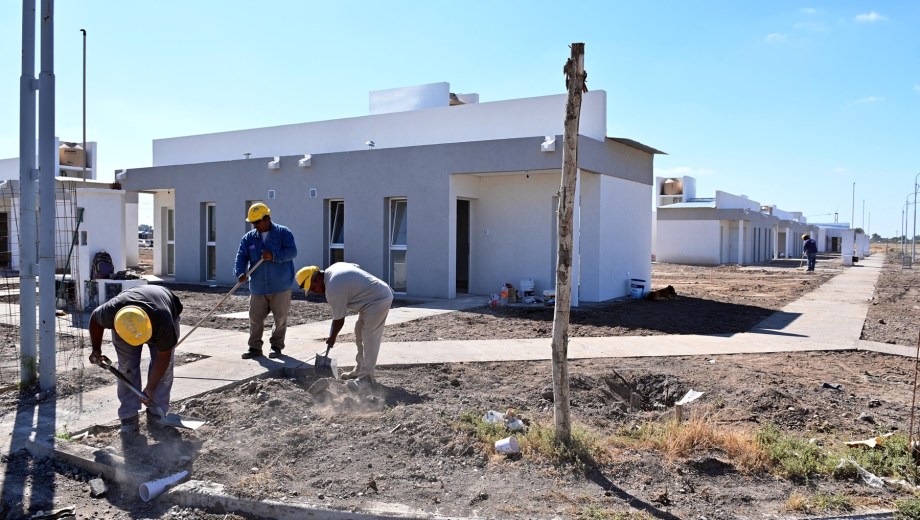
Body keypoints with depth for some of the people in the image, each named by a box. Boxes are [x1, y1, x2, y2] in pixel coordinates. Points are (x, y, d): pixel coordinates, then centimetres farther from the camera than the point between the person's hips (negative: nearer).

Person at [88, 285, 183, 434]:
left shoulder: (163, 321, -45)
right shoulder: (110, 313, -40)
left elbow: (163, 357, -30)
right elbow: (94, 319, -11)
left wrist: (150, 388, -27)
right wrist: (96, 349, -8)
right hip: (125, 325, 2)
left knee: (164, 366, -13)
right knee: (127, 366, -12)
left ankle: (156, 415, -3)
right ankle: (129, 418, -5)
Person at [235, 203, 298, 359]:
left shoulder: (283, 233, -3)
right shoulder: (248, 238, 7)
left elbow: (292, 252, -13)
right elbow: (241, 257, -1)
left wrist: (273, 256, -26)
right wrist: (241, 273, -20)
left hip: (280, 287, -3)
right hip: (257, 288, 3)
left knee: (280, 318, 5)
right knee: (255, 318, 5)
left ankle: (277, 346, 19)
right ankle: (255, 347, 17)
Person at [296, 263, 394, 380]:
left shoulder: (333, 290, -23)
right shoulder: (333, 268, 4)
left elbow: (339, 319, -14)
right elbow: (356, 266, 18)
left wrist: (332, 338, 2)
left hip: (378, 301, -11)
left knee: (369, 338, -12)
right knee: (360, 334, 14)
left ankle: (365, 376, -10)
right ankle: (359, 371, 21)